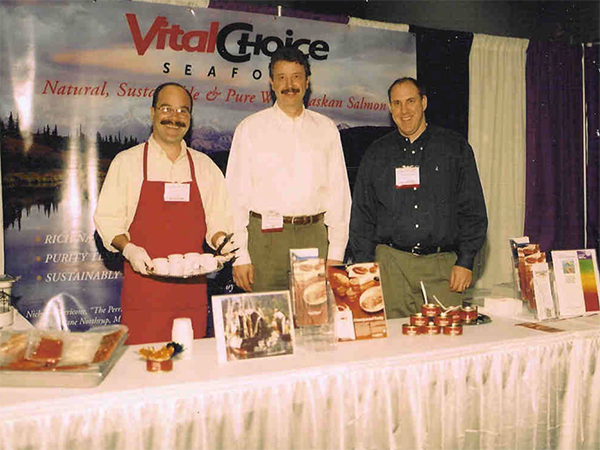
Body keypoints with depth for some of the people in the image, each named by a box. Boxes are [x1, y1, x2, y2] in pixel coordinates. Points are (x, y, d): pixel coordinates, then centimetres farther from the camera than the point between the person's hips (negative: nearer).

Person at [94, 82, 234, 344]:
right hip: (144, 285, -2)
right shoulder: (126, 162, 4)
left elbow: (218, 219, 16)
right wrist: (128, 249, -14)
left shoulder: (204, 166, 12)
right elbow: (107, 219, 3)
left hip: (192, 286, 3)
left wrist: (221, 240, -5)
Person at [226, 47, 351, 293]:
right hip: (265, 238, -1)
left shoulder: (326, 129, 12)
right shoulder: (250, 129, 6)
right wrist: (240, 256, -6)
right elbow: (236, 195, 2)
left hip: (315, 237, 2)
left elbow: (338, 193, 10)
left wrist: (336, 253, 3)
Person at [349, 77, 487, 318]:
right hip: (392, 264, 1)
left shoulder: (456, 147, 9)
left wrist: (465, 261, -2)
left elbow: (473, 210, 6)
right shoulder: (377, 154, 12)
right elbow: (362, 216, 11)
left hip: (443, 265, 0)